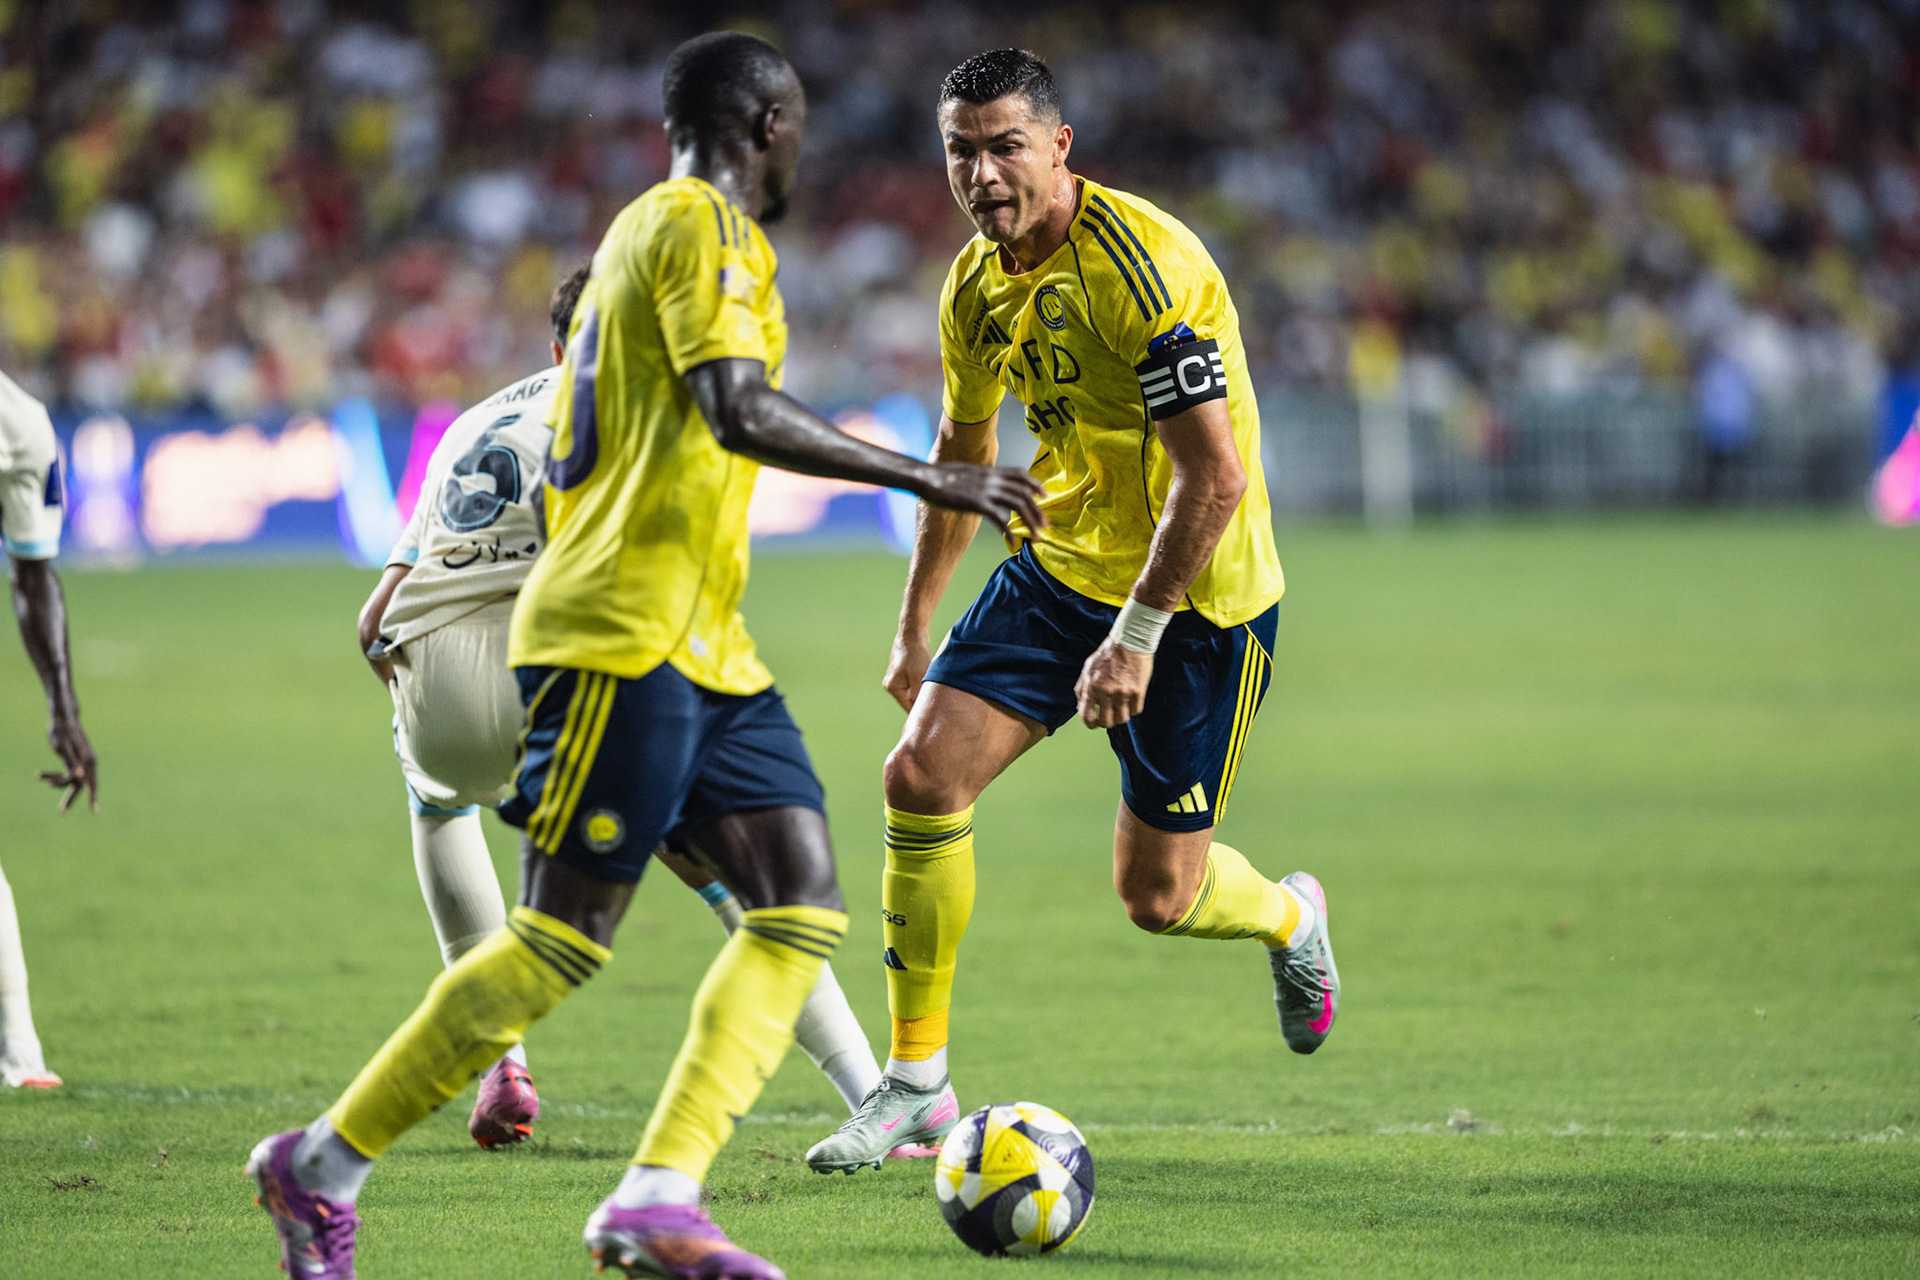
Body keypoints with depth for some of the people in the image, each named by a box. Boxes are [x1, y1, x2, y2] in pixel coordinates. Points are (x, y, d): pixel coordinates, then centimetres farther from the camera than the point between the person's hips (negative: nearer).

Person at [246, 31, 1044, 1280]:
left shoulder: (652, 228, 22)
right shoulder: (698, 224, -8)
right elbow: (739, 410, -23)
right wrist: (928, 479, -20)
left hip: (703, 649, 10)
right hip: (625, 632, -10)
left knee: (802, 900, -2)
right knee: (567, 935, -9)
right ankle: (323, 1166, 1)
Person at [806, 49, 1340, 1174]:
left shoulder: (1144, 265, -24)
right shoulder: (978, 286, 1)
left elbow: (1215, 477, -26)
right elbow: (963, 450, 19)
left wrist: (1137, 636, -26)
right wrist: (915, 624, 21)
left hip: (1197, 595, -6)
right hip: (1059, 563, 7)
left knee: (1156, 893, 1)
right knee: (923, 775, -12)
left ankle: (1291, 919, 38)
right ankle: (917, 1081, 0)